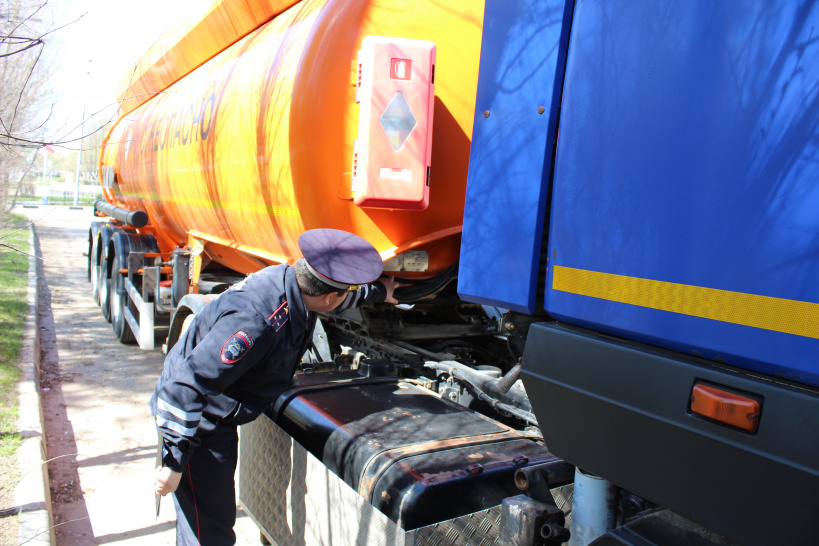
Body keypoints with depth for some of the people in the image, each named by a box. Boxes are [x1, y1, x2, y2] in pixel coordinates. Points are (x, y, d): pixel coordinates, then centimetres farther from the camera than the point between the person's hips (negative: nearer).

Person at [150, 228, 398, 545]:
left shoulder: (292, 282, -10)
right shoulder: (255, 319, -38)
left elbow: (342, 296, 16)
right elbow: (187, 386, -35)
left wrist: (379, 291, 32)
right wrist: (173, 462, -28)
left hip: (218, 419, 9)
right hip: (196, 424, -9)